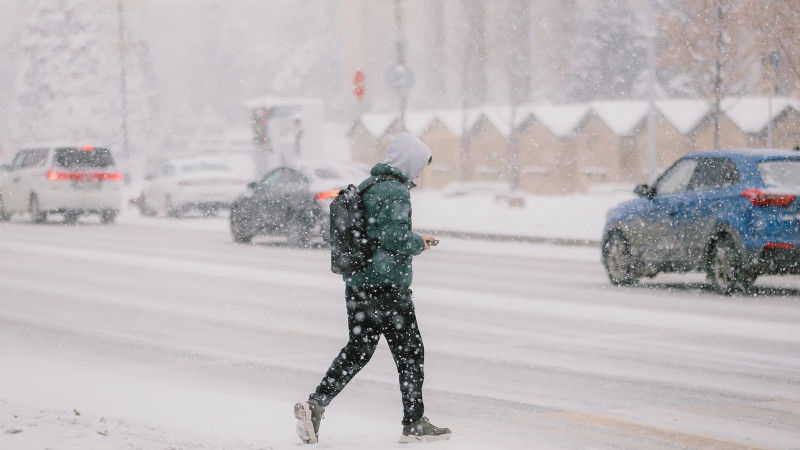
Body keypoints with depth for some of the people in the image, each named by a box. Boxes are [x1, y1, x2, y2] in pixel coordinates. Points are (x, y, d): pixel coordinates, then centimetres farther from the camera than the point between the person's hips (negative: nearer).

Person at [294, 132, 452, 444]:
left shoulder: (365, 186, 13)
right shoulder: (396, 192, -14)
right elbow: (395, 237, -24)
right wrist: (419, 243, -4)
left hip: (356, 284, 8)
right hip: (388, 286, -8)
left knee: (358, 350, 14)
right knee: (410, 353, 5)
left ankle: (315, 404, 2)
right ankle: (414, 424, 11)